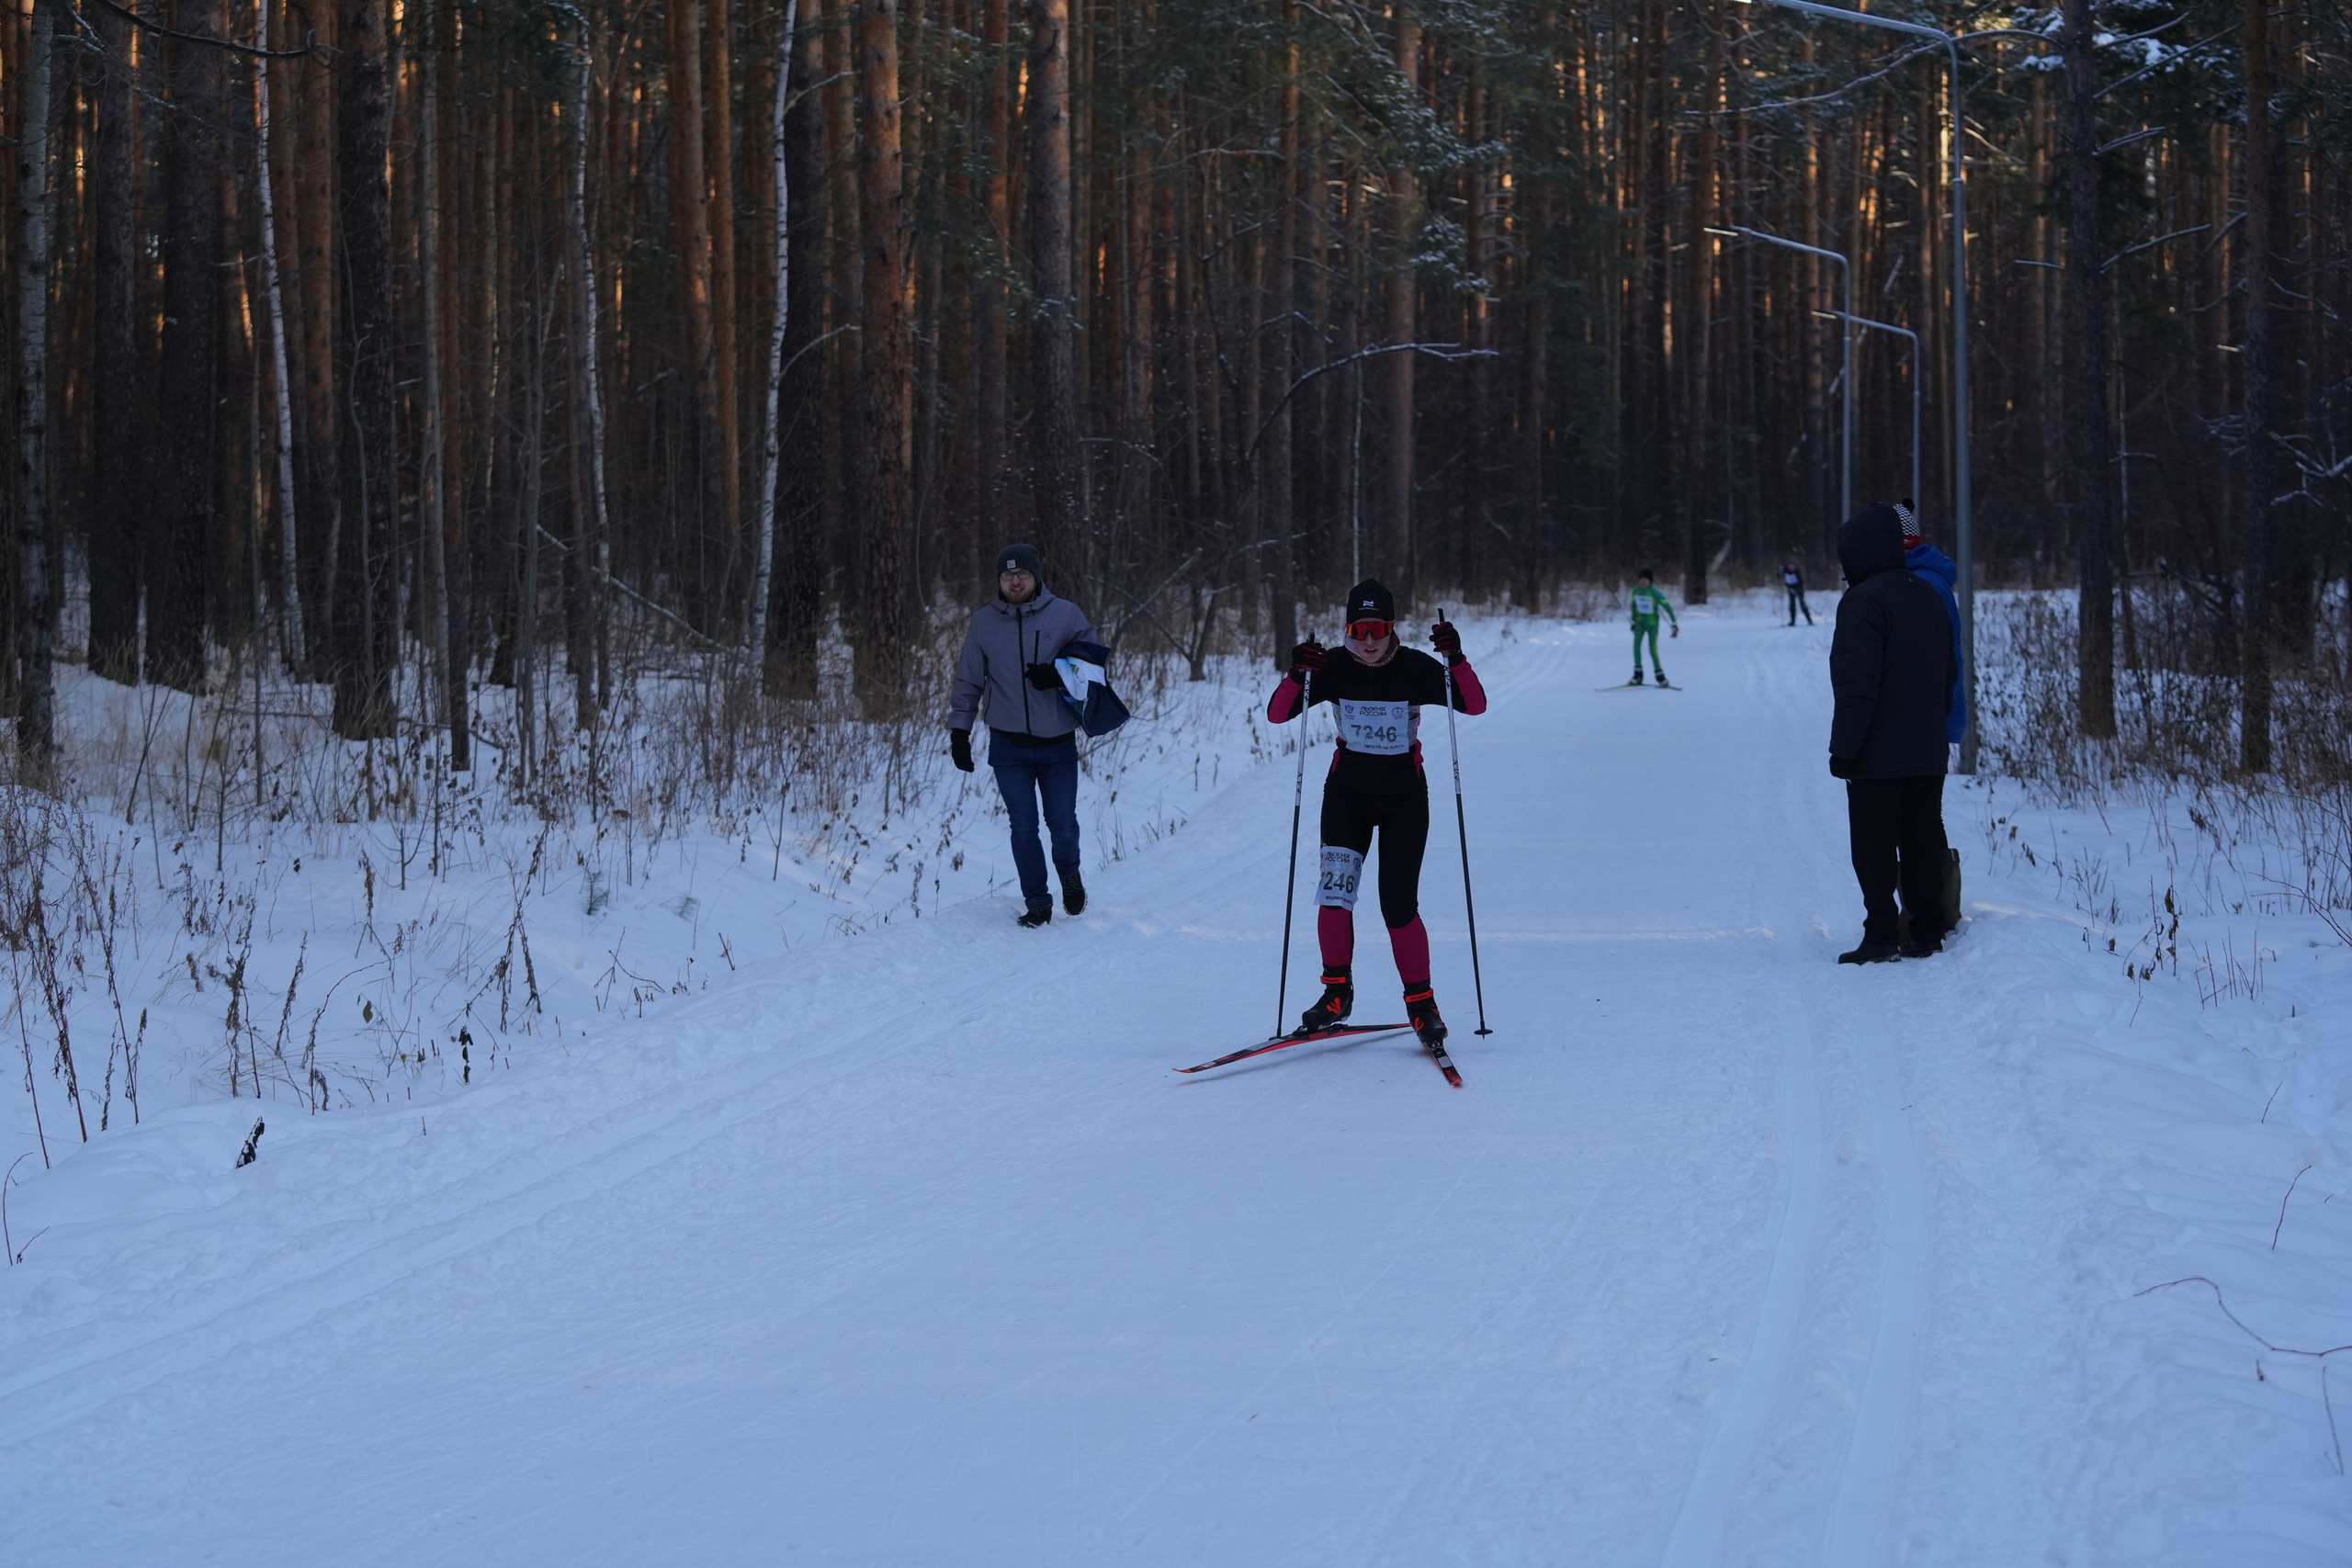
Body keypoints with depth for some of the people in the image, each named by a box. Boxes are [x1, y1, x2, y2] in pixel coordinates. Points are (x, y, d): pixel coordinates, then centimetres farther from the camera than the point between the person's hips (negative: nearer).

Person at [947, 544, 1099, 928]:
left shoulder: (1066, 615, -4)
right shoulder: (984, 622, 1)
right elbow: (969, 682, 8)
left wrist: (1059, 676, -17)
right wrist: (959, 731, 5)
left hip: (1057, 742, -1)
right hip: (1009, 746, 1)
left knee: (1062, 824, 4)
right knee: (1023, 827, 1)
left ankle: (1069, 875, 35)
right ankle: (1037, 903, 12)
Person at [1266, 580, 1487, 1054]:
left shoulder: (1415, 668, -11)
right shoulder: (1334, 667, -7)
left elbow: (1475, 705, -18)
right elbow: (1276, 715, -11)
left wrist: (1455, 659, -34)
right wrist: (1297, 675, -29)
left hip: (1404, 798, -2)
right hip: (1347, 792, 2)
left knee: (1399, 907, -6)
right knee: (1334, 887, -17)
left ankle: (1421, 1002, 10)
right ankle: (1337, 991, -5)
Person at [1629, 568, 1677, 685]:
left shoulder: (1654, 592, -19)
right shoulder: (1636, 590, -2)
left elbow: (1667, 606, -19)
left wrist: (1674, 623, -21)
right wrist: (1633, 621, 20)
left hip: (1652, 623, -4)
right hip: (1640, 622, 4)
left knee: (1652, 650, -6)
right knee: (1636, 645, -10)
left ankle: (1660, 676, 10)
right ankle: (1637, 675, -2)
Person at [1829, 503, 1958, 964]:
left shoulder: (1862, 602, -15)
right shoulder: (1927, 595, 12)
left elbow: (1857, 685, -19)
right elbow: (1949, 672, 19)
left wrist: (1843, 748, -16)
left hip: (1878, 755, -8)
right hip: (1927, 753, 8)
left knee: (1874, 848, -2)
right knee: (1922, 843, 11)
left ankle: (1882, 936, -4)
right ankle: (1927, 934, 12)